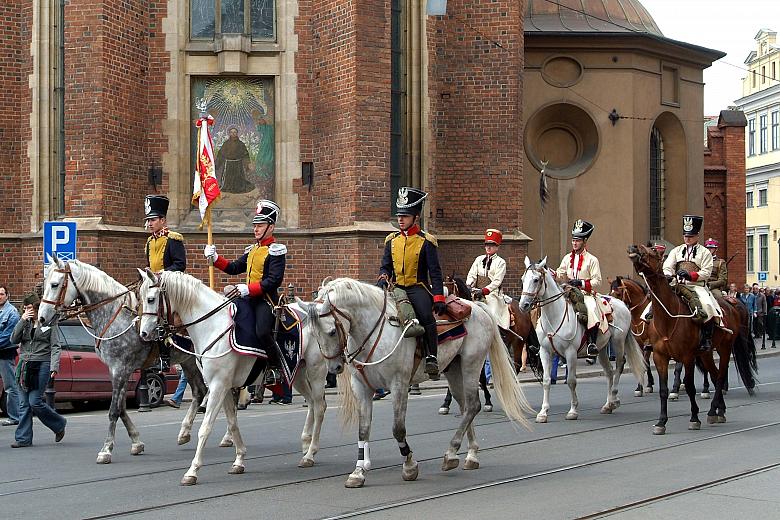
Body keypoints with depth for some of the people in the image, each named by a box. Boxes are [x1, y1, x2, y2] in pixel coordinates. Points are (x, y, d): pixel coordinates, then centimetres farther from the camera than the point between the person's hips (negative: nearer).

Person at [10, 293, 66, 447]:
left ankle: (59, 424, 12)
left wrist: (54, 367, -17)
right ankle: (24, 439, 7)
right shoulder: (25, 323, 13)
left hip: (42, 366, -5)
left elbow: (55, 347, -5)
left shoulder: (50, 323, -1)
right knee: (24, 404, 3)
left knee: (35, 401, -10)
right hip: (24, 365, 5)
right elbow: (13, 339, 3)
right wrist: (22, 321, -7)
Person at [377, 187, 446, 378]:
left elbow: (435, 272, -3)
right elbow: (385, 266, 18)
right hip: (396, 288, 5)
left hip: (418, 288, -5)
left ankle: (431, 357, -24)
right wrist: (383, 278, -6)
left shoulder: (426, 241, 0)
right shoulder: (391, 240, 13)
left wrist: (439, 298, -13)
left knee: (426, 315, -31)